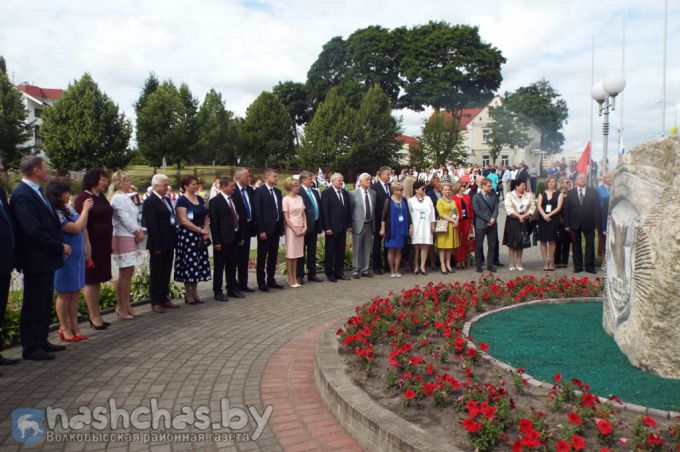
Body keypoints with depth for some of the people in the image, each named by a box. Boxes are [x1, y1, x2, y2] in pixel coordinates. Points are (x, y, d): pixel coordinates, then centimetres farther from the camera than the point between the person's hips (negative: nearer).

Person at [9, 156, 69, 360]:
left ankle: (41, 341, 27)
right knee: (33, 304, 1)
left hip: (47, 258, 9)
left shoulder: (37, 191, 14)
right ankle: (30, 347, 12)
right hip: (36, 259, -9)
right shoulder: (22, 194, -16)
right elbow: (33, 230, -22)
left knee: (44, 302, 16)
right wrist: (60, 246, -15)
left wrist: (60, 244, 5)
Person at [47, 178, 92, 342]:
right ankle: (64, 329, 13)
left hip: (77, 255, 7)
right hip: (64, 258, -7)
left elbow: (83, 227, 15)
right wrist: (85, 209, -11)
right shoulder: (54, 213, -17)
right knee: (64, 293, 3)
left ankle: (74, 327, 18)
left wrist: (87, 247, 10)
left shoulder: (69, 208, 7)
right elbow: (76, 228, -21)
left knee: (75, 292, 10)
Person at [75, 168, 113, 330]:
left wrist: (111, 242, 15)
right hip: (92, 245, -8)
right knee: (91, 280, 1)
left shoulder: (102, 197, 12)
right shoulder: (83, 198, -11)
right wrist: (87, 247, -19)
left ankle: (97, 315, 20)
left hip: (103, 244, 8)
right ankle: (93, 317, 9)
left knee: (98, 280, 13)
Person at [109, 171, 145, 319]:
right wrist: (138, 233, -9)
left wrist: (139, 232, 3)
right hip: (123, 238, -9)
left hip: (131, 237, 9)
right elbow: (125, 219, -17)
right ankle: (121, 307, 3)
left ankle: (126, 305, 18)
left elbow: (134, 217, 16)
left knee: (129, 272, 11)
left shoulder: (126, 197, 17)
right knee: (124, 273, -5)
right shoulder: (118, 198, -12)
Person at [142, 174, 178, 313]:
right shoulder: (150, 202, -12)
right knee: (156, 274, 2)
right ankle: (155, 302, 10)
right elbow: (151, 226, -17)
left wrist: (174, 241, 10)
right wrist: (157, 246, -19)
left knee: (166, 273, 14)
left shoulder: (167, 200, 14)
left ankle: (164, 298, 23)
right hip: (158, 245, -8)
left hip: (169, 244, 8)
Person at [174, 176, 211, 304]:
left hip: (200, 236, 7)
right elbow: (184, 221, -16)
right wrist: (200, 230, -14)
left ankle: (194, 293, 18)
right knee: (189, 263, -3)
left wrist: (206, 230, -2)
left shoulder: (200, 199, 12)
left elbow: (206, 216, 14)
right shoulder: (182, 200, -9)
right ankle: (188, 295, 7)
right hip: (187, 236, -7)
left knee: (199, 263, 8)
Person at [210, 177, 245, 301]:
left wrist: (242, 236, 11)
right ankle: (218, 291, 12)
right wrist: (216, 241, -16)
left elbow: (239, 218, 15)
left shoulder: (234, 199, 11)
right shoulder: (215, 201, -9)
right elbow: (214, 222, -13)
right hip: (222, 239, -6)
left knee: (232, 265, 14)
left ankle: (232, 288, 25)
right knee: (220, 266, 3)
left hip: (234, 237, 7)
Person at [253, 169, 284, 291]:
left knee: (273, 256, 12)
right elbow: (257, 212, -13)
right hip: (265, 229, -6)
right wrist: (261, 230, -16)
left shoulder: (277, 191, 12)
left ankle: (271, 280, 21)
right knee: (262, 256, 3)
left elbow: (280, 210, 13)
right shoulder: (259, 191, -9)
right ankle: (261, 282, 11)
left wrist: (281, 227, 7)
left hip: (276, 228, 7)